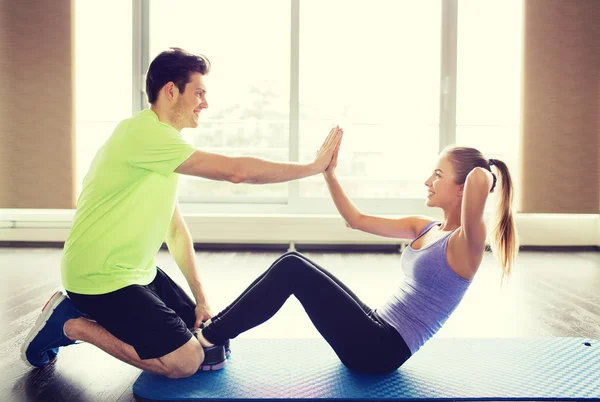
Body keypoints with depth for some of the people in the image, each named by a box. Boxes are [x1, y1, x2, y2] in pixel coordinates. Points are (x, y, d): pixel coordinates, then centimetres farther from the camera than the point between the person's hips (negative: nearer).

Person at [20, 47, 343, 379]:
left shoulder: (159, 141, 10)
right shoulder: (144, 133, -22)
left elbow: (175, 228, 9)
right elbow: (236, 171, -26)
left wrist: (201, 298, 5)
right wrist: (313, 167, -16)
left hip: (137, 271, 9)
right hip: (101, 277, -9)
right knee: (186, 360, -11)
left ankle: (91, 315, 17)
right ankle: (73, 324, 2)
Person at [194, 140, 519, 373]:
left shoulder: (465, 244, -14)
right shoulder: (423, 227, 11)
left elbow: (480, 179, -34)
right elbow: (356, 220, 12)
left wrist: (487, 171, -10)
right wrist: (328, 173, 5)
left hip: (383, 349, -8)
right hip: (376, 333, 8)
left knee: (293, 269, -16)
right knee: (292, 264, -1)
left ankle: (209, 338, -3)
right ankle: (214, 332, 7)